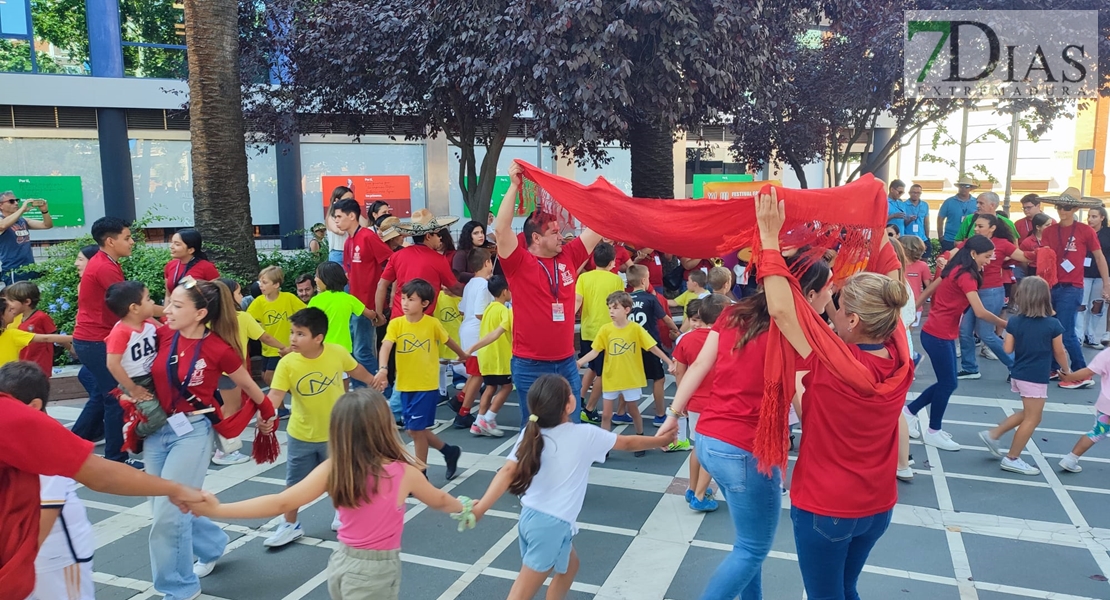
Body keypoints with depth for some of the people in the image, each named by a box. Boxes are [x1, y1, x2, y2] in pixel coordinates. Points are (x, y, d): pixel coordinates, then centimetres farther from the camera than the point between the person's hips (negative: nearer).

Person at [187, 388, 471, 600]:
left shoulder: (332, 469, -13)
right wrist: (463, 507, 22)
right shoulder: (404, 472, -18)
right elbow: (438, 501, 1)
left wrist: (216, 509, -12)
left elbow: (282, 503, -17)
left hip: (343, 562, 4)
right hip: (378, 571, -4)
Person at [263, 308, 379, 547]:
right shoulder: (287, 363, -20)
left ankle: (342, 515, 44)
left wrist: (373, 381, 20)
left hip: (335, 432, 0)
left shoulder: (338, 353, -18)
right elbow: (275, 395, -28)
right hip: (301, 435, 0)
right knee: (294, 482, 13)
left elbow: (355, 370, 3)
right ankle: (290, 525, 32)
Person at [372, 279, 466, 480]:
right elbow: (386, 347, -21)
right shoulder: (396, 323, -6)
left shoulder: (433, 324, -10)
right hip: (405, 386, 4)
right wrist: (383, 369, -39)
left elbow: (448, 341, 9)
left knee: (416, 429, -2)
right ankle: (449, 451, 34)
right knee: (414, 430, 14)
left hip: (427, 386, -4)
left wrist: (463, 355, 26)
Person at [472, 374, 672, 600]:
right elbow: (629, 444, 5)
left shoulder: (531, 434, -1)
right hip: (552, 525, -6)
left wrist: (481, 508, -17)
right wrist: (662, 440, 21)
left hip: (529, 516, 6)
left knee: (569, 564, 28)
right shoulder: (586, 435, -10)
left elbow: (508, 471, -13)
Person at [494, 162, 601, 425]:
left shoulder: (568, 257, 5)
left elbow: (597, 228, 11)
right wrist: (514, 186, -22)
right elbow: (501, 229, -22)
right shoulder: (519, 263, -9)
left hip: (566, 362, 5)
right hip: (531, 365, -5)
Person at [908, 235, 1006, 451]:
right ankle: (933, 432, 16)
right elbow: (981, 312, -27)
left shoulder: (956, 270, 9)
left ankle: (909, 411, 24)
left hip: (943, 334, 9)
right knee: (948, 383, 3)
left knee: (947, 382, 14)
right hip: (938, 335, -9)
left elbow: (928, 291, 15)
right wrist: (1007, 325, -16)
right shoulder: (966, 276, -19)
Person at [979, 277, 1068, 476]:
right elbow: (1059, 353, -4)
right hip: (1037, 379, -6)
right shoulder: (1053, 325, -13)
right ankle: (1012, 459, 11)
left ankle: (993, 434, 22)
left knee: (1028, 414, 24)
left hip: (1019, 375, 6)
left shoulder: (1014, 322, -4)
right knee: (1032, 419, 7)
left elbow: (1007, 349, -2)